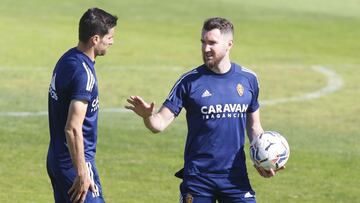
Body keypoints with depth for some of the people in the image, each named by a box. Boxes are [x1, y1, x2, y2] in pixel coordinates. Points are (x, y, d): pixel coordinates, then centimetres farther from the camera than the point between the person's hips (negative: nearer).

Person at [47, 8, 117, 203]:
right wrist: (82, 173, -22)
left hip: (57, 157, 10)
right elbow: (73, 129, -24)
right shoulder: (83, 73, -20)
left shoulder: (67, 59, 9)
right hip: (75, 160, -10)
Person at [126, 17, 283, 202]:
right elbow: (160, 123, -7)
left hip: (236, 177, 2)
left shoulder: (248, 79, 4)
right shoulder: (190, 81, -4)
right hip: (197, 178, -2)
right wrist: (148, 116, -30)